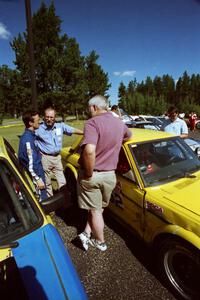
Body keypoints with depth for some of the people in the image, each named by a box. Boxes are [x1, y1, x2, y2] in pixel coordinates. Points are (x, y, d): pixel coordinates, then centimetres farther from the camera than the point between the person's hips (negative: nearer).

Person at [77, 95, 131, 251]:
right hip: (110, 175, 5)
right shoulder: (119, 122, 3)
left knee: (95, 210, 15)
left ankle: (100, 242, 33)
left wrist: (88, 174, -22)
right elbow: (129, 134, 27)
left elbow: (89, 151, -35)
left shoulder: (93, 122, -19)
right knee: (99, 207, 25)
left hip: (92, 175, -5)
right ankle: (87, 233, 26)